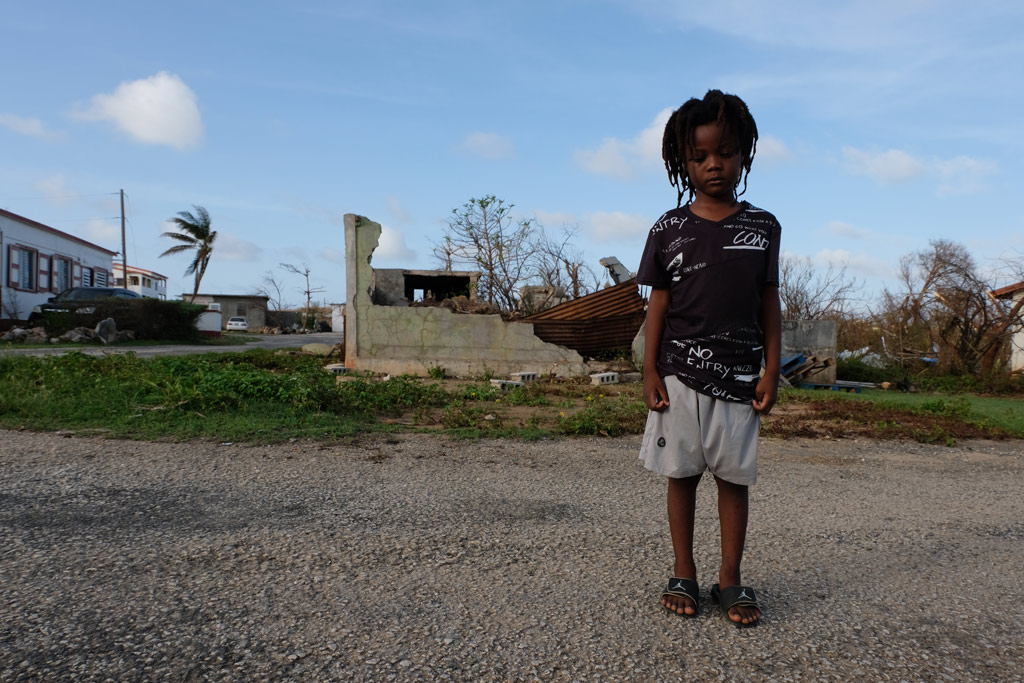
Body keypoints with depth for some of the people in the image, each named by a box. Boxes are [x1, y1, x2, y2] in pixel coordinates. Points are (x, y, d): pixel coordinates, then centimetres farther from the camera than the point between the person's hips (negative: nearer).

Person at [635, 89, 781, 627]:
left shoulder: (763, 226, 5)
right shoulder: (669, 229, 2)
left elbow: (769, 303, 6)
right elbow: (659, 301, 2)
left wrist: (771, 371, 2)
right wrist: (650, 370, -2)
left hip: (739, 376, 1)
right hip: (680, 375, 0)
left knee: (734, 477, 7)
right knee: (682, 473, 7)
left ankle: (730, 580, 21)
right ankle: (683, 575, 21)